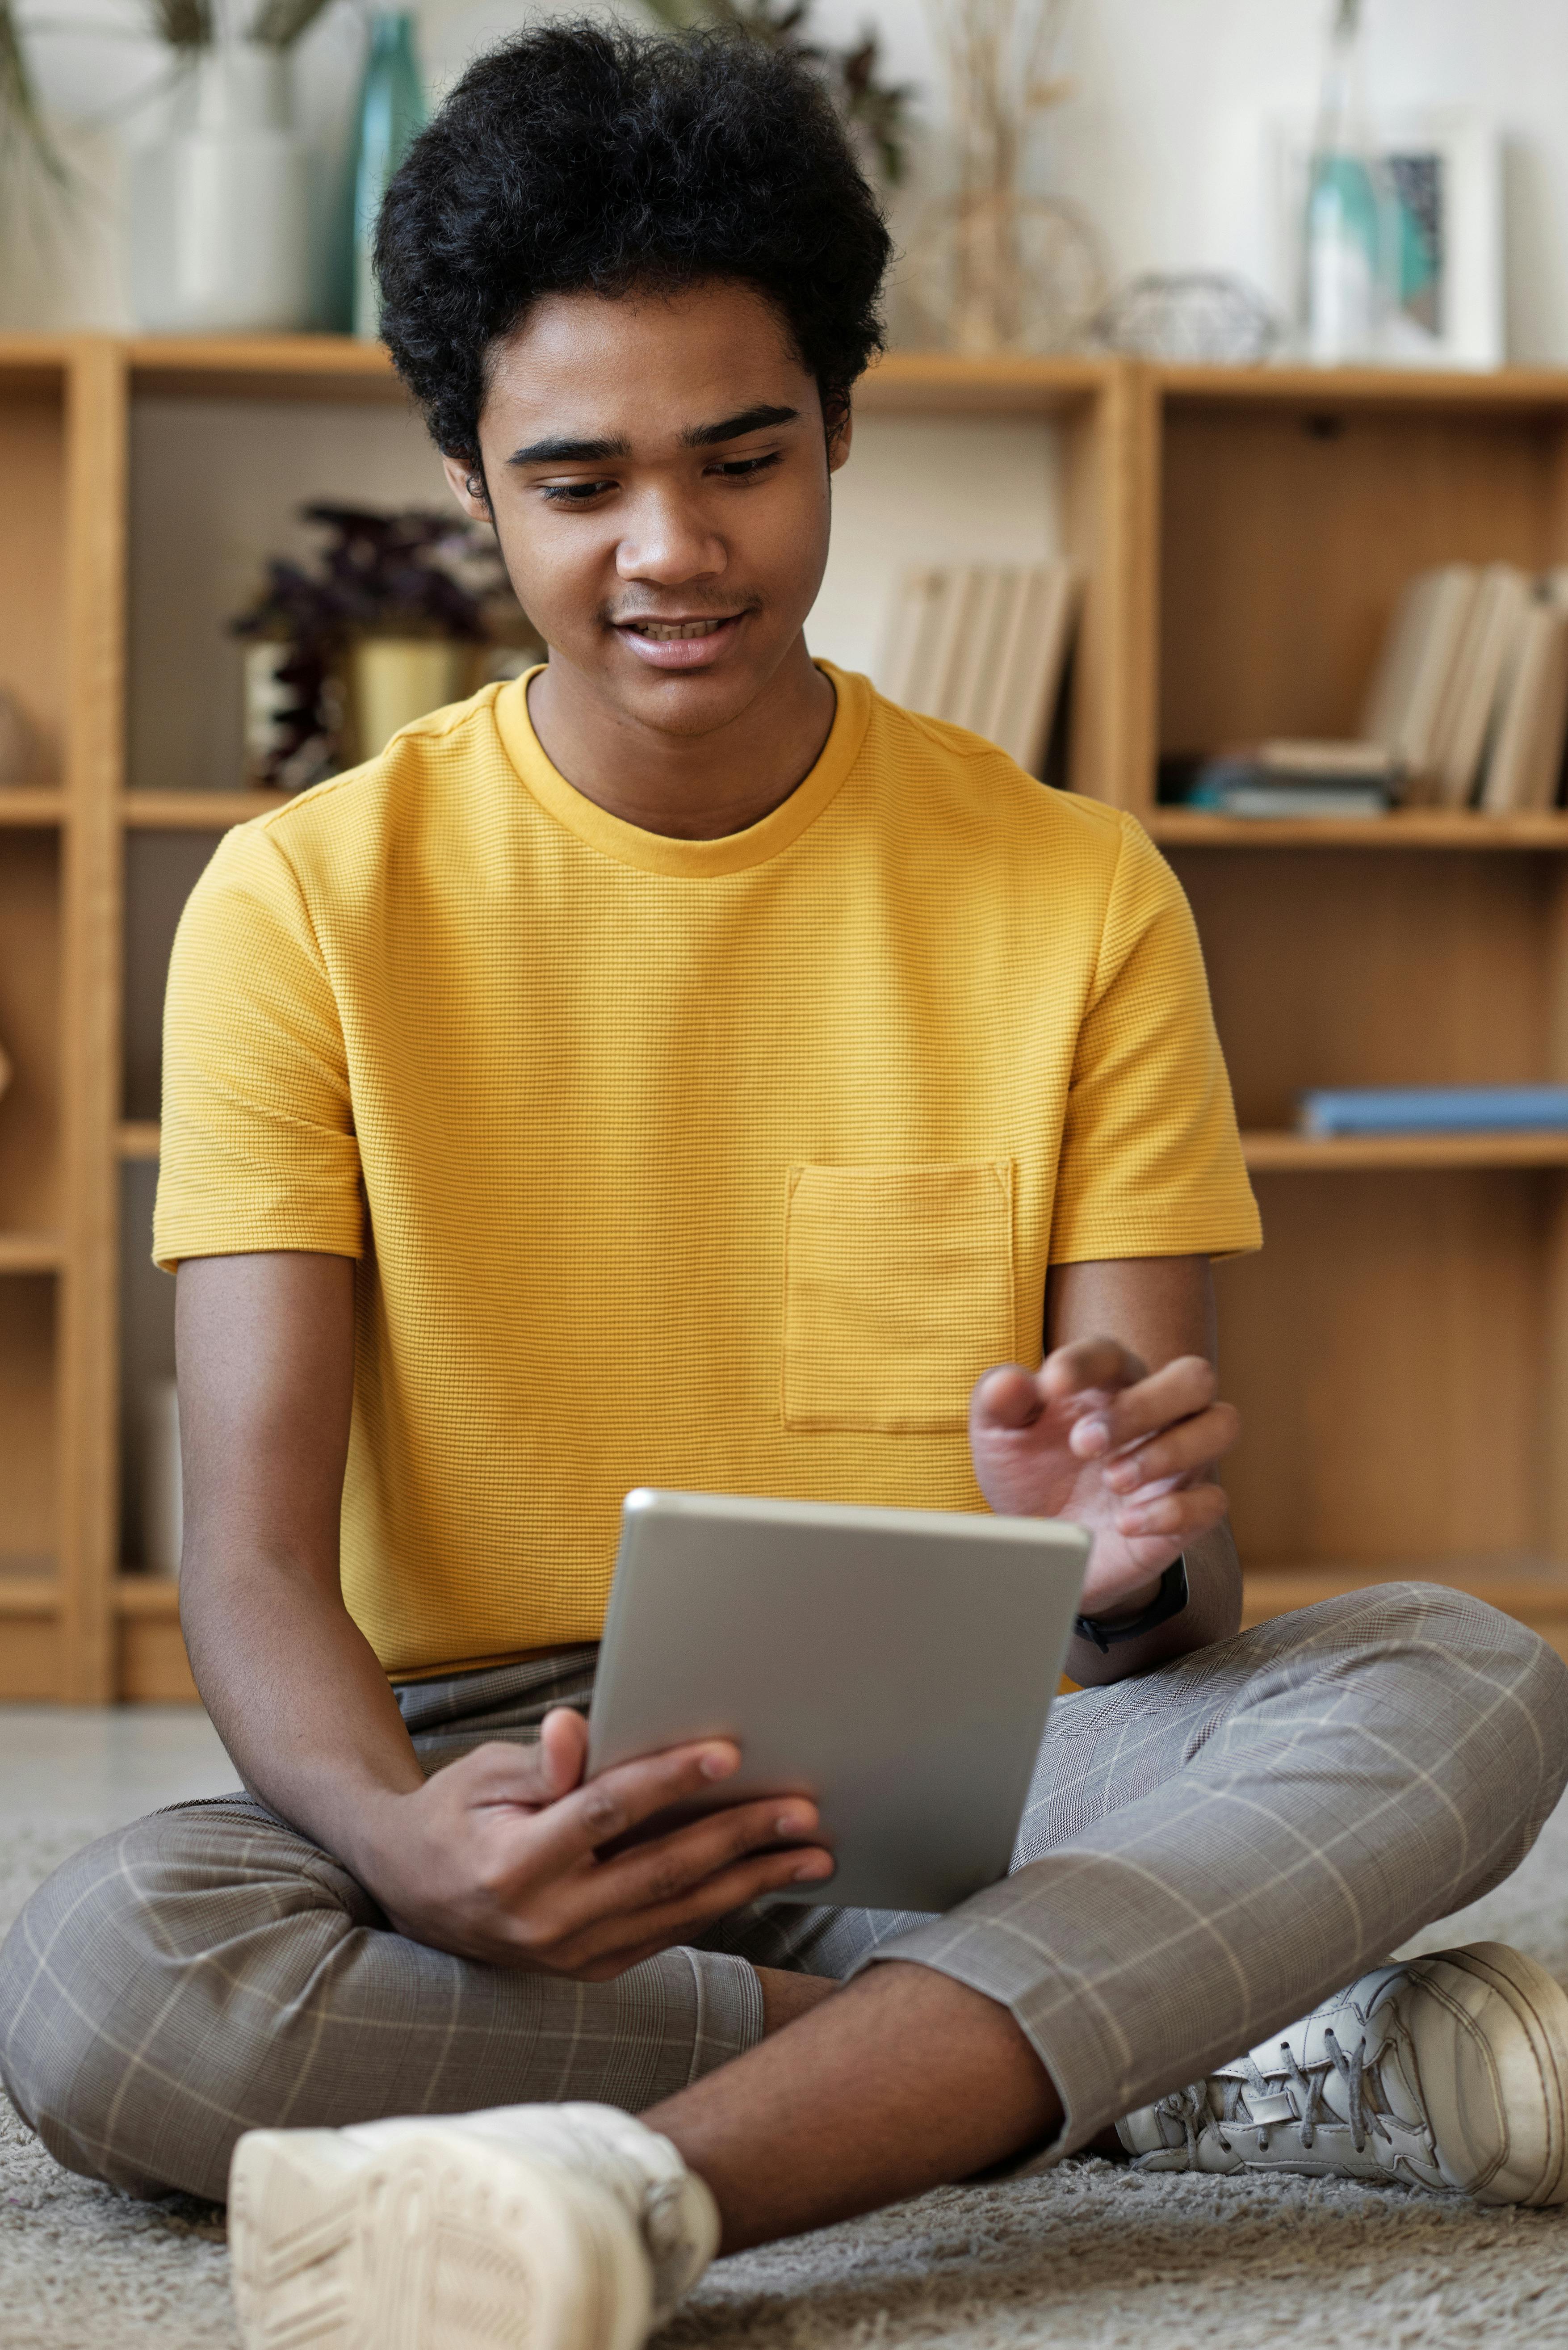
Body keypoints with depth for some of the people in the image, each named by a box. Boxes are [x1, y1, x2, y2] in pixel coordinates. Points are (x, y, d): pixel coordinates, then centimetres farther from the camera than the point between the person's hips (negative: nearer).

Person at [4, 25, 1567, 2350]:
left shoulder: (1074, 893, 3)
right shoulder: (308, 907, -1)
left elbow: (1169, 1577, 1)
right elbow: (251, 1550, -9)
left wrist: (1130, 1546, -27)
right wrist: (402, 1836, -33)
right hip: (507, 1785, -1)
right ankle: (1253, 2073, -25)